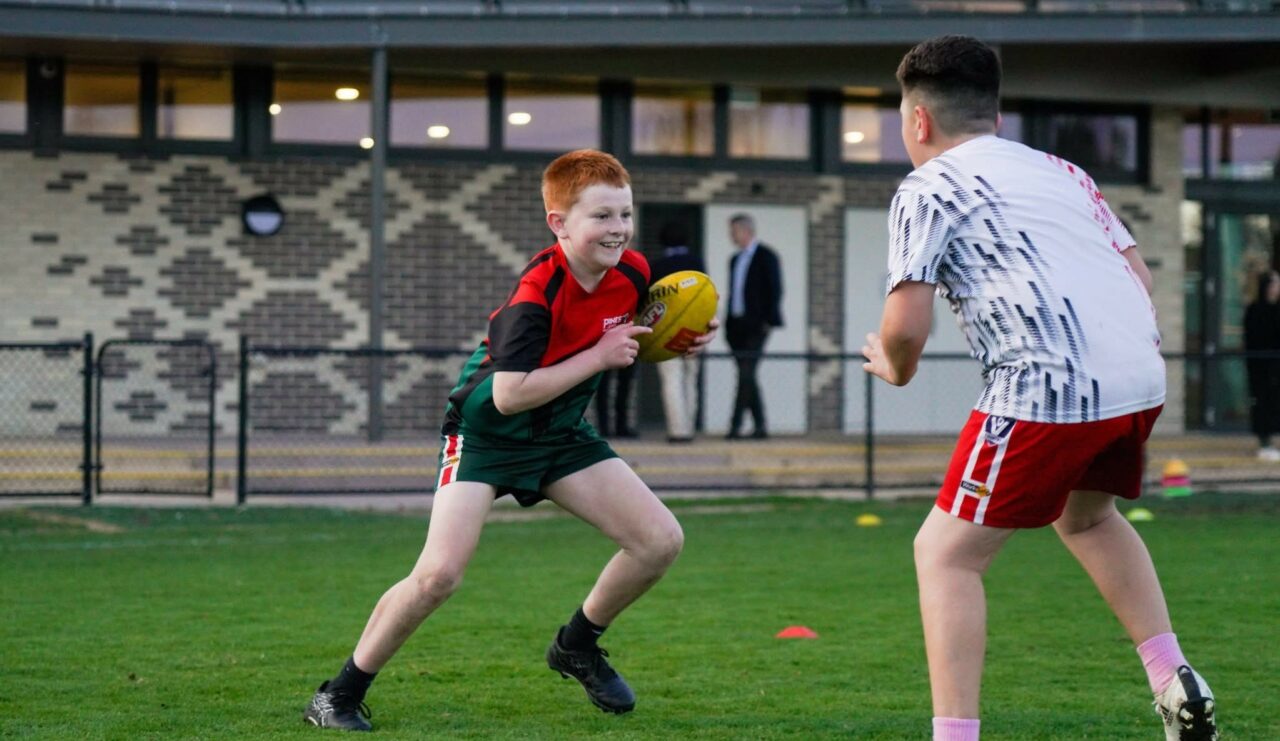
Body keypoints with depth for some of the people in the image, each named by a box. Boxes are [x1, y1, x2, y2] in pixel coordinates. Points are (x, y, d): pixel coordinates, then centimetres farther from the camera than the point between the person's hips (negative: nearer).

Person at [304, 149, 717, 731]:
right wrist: (599, 357, -29)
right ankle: (340, 695, -4)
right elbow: (509, 396, -34)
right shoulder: (536, 295, -29)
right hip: (486, 435, -6)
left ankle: (577, 646, 20)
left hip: (561, 436, 7)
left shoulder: (632, 273, -8)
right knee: (439, 573, -21)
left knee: (661, 541, -4)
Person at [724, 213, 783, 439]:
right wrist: (728, 325, 11)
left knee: (746, 374, -13)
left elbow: (774, 291, -6)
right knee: (746, 376, 5)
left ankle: (736, 425, -18)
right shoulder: (735, 260, 18)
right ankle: (760, 425, 10)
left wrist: (768, 321, -13)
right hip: (737, 326, 7)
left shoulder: (766, 257, -2)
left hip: (756, 326, -7)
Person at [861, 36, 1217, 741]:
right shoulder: (1060, 171, 24)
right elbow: (1140, 276, 20)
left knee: (945, 552, 4)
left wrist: (896, 367, 14)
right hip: (1141, 376, 8)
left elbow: (905, 325, -7)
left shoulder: (928, 189, 3)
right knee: (1085, 516, 34)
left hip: (1049, 390, -8)